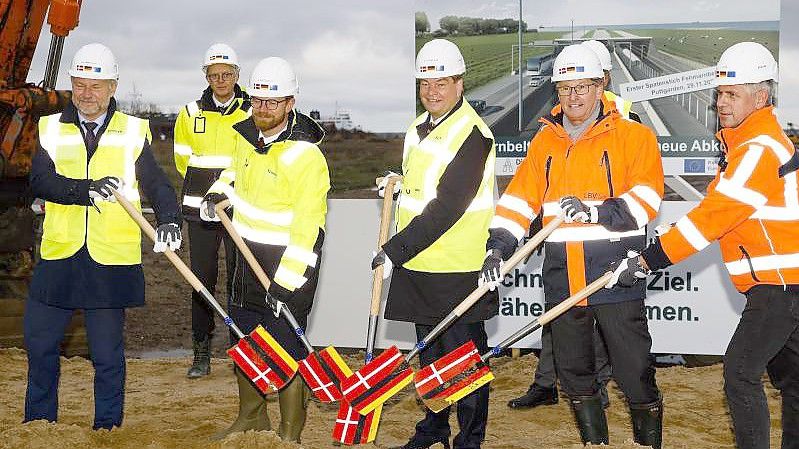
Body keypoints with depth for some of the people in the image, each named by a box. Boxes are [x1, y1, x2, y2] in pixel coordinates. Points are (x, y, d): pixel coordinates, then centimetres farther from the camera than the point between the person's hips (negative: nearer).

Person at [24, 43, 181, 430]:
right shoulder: (50, 129, 6)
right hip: (59, 256, 2)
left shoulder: (133, 132, 5)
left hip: (112, 260, -2)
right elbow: (40, 180, -9)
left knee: (107, 353, 5)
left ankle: (108, 428, 19)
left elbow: (157, 184, 4)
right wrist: (87, 189, -26)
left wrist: (168, 220, -16)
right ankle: (39, 423, 26)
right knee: (39, 343, 9)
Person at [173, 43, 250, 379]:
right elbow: (183, 161, 17)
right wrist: (206, 187, 12)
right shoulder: (190, 114, 7)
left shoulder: (252, 114, 2)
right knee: (202, 281, 4)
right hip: (200, 211, 2)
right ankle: (201, 354, 11)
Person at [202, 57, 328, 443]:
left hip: (289, 263, -8)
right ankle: (251, 416, 39)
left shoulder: (306, 155, -21)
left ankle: (290, 434, 11)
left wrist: (285, 281, -26)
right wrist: (219, 192, 7)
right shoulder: (245, 135, 3)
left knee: (288, 351, -4)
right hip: (248, 256, 8)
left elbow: (307, 227, -24)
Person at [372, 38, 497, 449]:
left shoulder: (473, 135, -17)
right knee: (429, 352, 19)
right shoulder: (419, 128, 10)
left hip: (458, 269, -8)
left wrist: (395, 249, -24)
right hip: (418, 265, 8)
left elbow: (447, 207, -24)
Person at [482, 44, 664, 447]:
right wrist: (499, 246, -3)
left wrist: (595, 211, -22)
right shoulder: (545, 141, 14)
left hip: (616, 277, -5)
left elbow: (646, 198, -10)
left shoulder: (633, 136, 0)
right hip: (562, 278, 5)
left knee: (635, 375, -2)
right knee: (574, 374, 14)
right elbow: (519, 199, 10)